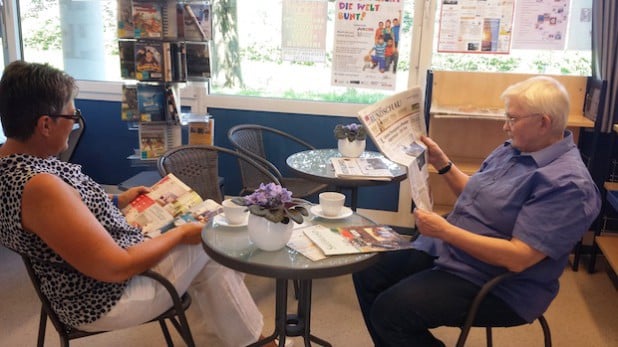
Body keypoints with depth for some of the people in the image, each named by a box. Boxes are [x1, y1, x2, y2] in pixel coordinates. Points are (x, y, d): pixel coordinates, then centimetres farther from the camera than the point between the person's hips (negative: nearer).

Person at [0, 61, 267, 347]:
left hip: (82, 280, 9)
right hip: (104, 300, -9)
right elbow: (117, 268, -30)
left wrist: (117, 201, 10)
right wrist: (181, 234, -18)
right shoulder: (40, 187, -34)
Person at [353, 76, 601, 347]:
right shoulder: (512, 150, 6)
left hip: (494, 286, -9)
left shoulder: (568, 184, -21)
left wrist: (444, 230, -26)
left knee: (390, 311, -22)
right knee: (367, 274, 3)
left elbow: (517, 258, -26)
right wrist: (441, 163, 6)